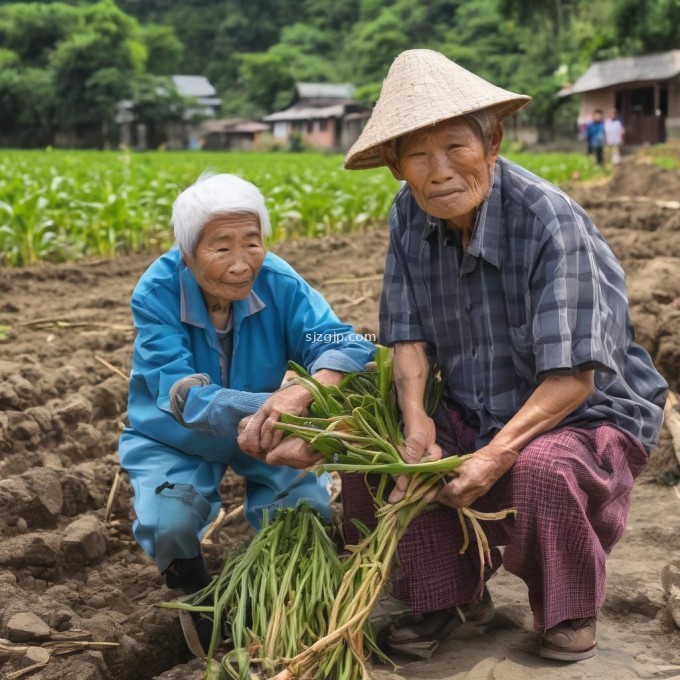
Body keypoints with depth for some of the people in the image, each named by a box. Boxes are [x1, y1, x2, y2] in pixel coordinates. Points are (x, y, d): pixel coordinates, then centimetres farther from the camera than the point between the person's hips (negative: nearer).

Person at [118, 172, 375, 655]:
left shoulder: (277, 281, -24)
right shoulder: (156, 294, -28)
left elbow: (345, 343, -31)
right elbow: (183, 397, -36)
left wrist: (305, 391, -54)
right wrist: (271, 405, -52)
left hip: (261, 435, 2)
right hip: (175, 440, -2)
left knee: (311, 506, -19)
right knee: (169, 524, -27)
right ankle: (196, 593, 11)